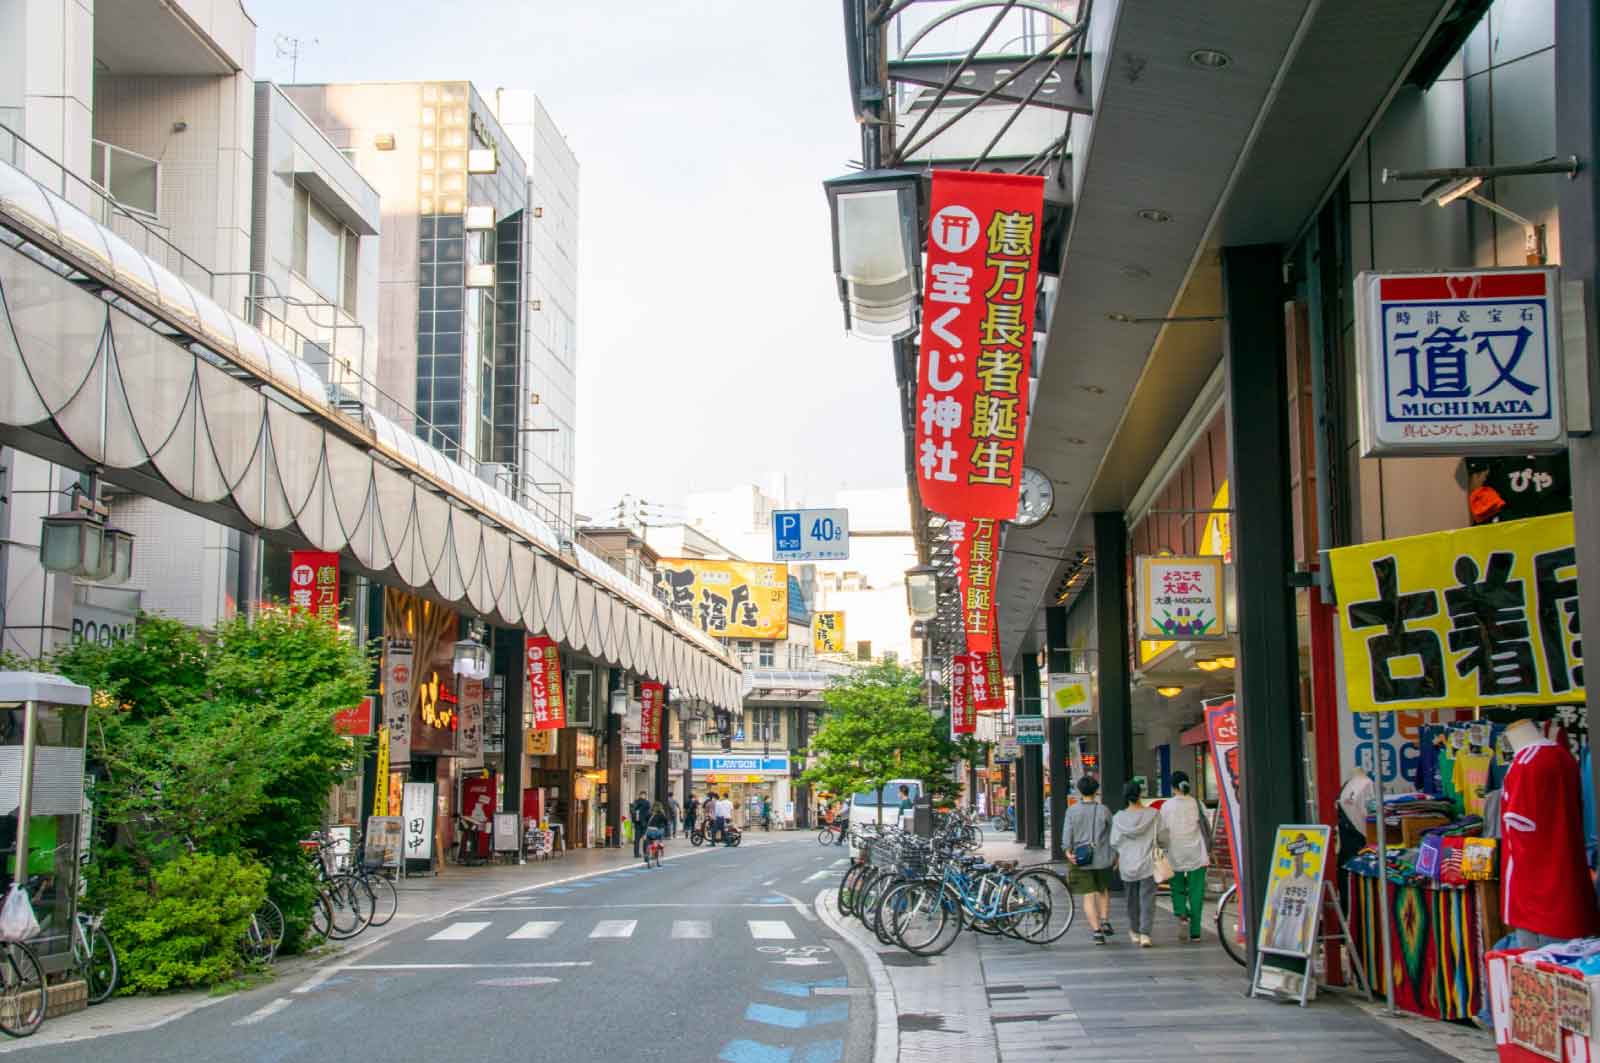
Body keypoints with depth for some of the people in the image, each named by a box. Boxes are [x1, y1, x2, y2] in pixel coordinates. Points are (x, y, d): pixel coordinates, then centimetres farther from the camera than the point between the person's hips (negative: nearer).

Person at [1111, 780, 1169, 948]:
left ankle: (1135, 932, 28)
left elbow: (1114, 843, 0)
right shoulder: (1153, 814, -9)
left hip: (1127, 865, 2)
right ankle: (1145, 934, -11)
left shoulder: (1119, 818, -6)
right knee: (1147, 899, 0)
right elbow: (1163, 839, -4)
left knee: (1132, 899, 17)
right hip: (1148, 864, -2)